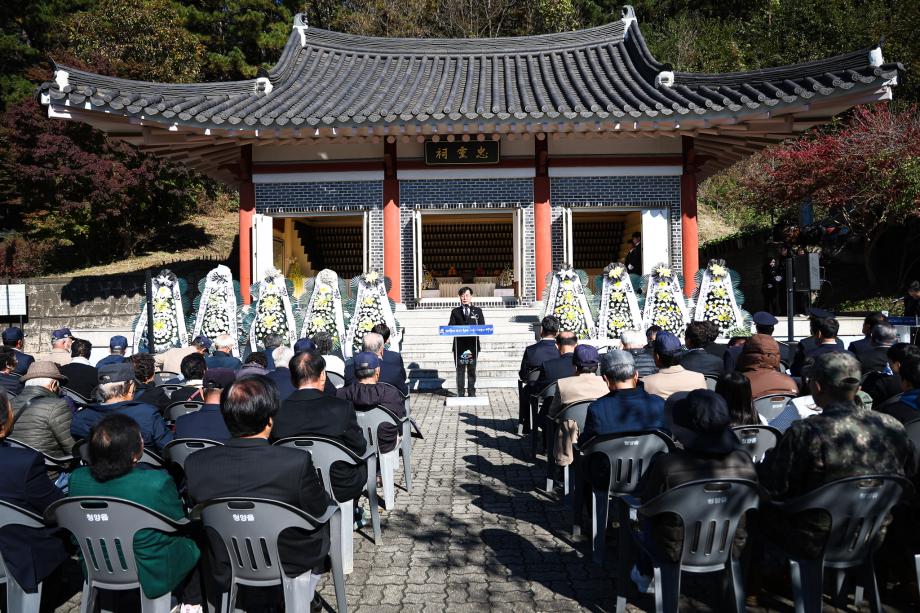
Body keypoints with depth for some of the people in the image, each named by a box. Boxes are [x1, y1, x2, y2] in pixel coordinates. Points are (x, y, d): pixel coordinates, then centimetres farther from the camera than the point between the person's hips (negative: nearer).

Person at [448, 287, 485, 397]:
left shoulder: (478, 311, 14)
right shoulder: (455, 311, 13)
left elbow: (482, 326, 7)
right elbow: (450, 326, 5)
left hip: (473, 344, 0)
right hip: (459, 345, 0)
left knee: (472, 370, 4)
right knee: (460, 371, 0)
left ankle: (472, 393, 11)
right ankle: (460, 394, 4)